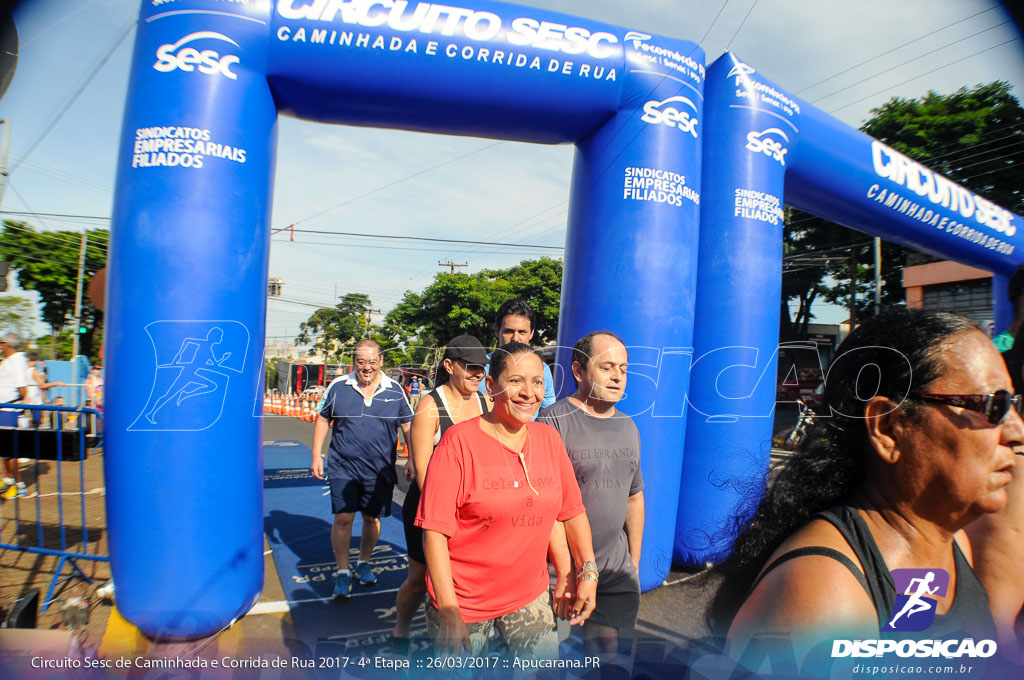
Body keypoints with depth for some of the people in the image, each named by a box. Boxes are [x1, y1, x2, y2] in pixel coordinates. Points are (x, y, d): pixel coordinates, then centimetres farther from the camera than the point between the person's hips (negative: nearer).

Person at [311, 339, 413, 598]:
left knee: (372, 518, 12)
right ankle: (342, 572, 15)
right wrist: (316, 455, 4)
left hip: (380, 470, 1)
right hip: (343, 467, -1)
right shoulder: (338, 387, -1)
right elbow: (323, 420, 9)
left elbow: (408, 426, 6)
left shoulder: (395, 391, -1)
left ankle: (364, 563, 36)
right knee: (343, 518, -4)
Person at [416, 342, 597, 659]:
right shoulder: (459, 442, -15)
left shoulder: (549, 438, 0)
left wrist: (588, 572, 3)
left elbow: (573, 511, 9)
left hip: (529, 596, 4)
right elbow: (435, 531, -16)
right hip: (463, 601, -4)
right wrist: (448, 611, -18)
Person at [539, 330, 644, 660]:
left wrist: (634, 564, 16)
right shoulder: (553, 421, -13)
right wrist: (566, 572, -16)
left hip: (615, 570, 6)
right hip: (561, 565, -5)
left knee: (607, 650, 9)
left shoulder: (628, 427, 10)